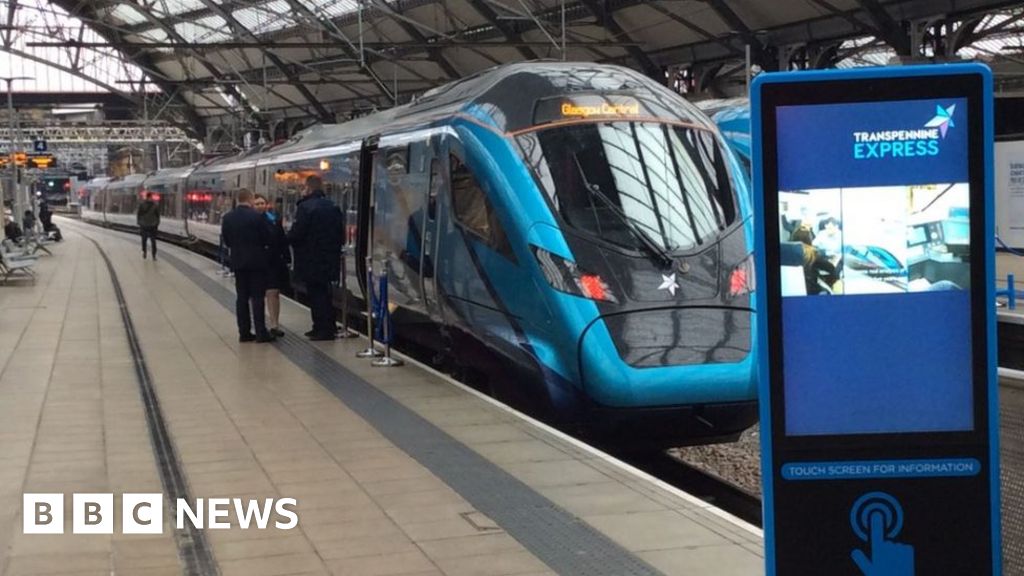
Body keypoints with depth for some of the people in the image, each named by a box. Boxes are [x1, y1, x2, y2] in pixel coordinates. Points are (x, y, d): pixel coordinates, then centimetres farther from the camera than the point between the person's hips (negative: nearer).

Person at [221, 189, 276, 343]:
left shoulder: (227, 218, 1)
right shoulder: (257, 217, -13)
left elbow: (226, 241, 5)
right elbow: (267, 238, -9)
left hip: (238, 261, 4)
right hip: (256, 261, -4)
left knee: (241, 297, 8)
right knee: (257, 297, -2)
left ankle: (244, 332, 9)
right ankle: (261, 332, -4)